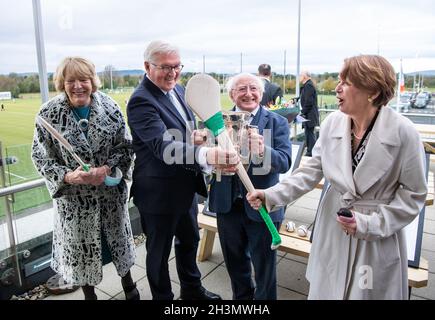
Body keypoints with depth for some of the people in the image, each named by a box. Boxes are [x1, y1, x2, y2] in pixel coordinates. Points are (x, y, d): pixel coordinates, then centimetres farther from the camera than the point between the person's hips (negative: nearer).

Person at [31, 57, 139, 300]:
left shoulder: (110, 107, -7)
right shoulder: (49, 114, -10)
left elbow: (126, 146, -3)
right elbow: (41, 157, -5)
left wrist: (107, 168, -19)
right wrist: (67, 176, -22)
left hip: (111, 192, 1)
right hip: (74, 196, -1)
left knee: (119, 238, 18)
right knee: (81, 246, 14)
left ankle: (128, 284, 45)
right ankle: (89, 293, 42)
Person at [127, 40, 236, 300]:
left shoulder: (178, 89, 4)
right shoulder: (141, 101, -24)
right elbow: (163, 146, -38)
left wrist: (195, 135, -8)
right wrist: (206, 155, -54)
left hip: (186, 186, 9)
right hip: (159, 193, -8)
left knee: (190, 240, 25)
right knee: (160, 251, 13)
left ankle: (192, 288, 49)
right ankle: (163, 297, 38)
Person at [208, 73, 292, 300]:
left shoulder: (277, 122, -5)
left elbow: (285, 162, -16)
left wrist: (262, 151, -37)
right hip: (227, 204, 3)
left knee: (264, 264, 14)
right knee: (234, 261, 23)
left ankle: (264, 298, 41)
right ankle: (242, 296, 49)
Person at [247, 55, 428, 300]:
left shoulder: (403, 132, -16)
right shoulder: (332, 123, -6)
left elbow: (414, 193, -8)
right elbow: (312, 171, -2)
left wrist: (371, 223, -16)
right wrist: (272, 195, -14)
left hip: (379, 240, -3)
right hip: (333, 230, 3)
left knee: (368, 292, 13)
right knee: (326, 291, 17)